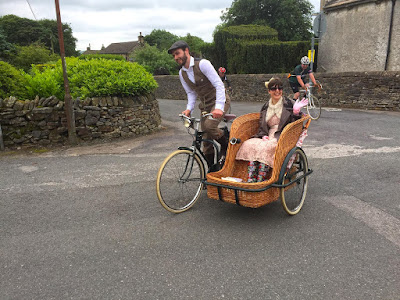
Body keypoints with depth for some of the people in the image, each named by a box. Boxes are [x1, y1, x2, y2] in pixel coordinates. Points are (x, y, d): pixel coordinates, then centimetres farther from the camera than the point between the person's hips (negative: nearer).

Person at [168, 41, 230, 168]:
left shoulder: (202, 64, -18)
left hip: (219, 101, -6)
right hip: (205, 105, 6)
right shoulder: (182, 73, 4)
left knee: (209, 125, -32)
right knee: (206, 140, 3)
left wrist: (219, 107, -35)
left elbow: (219, 85, -24)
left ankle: (226, 144, -2)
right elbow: (191, 93, 8)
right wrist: (189, 109, -11)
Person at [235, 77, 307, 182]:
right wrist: (264, 135, -1)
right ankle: (250, 180, -30)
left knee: (266, 147, -34)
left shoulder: (289, 104, 5)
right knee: (249, 144, -24)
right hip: (269, 137, 4)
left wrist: (296, 112, -18)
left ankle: (260, 181, -33)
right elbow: (261, 126, 19)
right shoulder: (265, 107, 18)